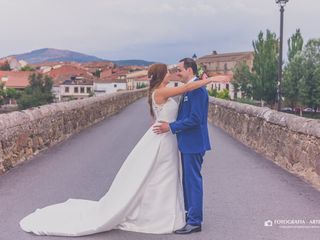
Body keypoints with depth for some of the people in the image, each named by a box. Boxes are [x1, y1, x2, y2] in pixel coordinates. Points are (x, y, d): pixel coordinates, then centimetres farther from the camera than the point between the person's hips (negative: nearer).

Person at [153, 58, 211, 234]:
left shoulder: (197, 89, -18)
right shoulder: (190, 88, 13)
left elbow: (195, 119, -24)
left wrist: (171, 127, -19)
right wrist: (170, 125, 13)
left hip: (193, 143, -10)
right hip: (188, 143, 10)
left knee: (193, 180, -3)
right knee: (188, 180, 17)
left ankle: (195, 222, 7)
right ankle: (191, 214, 30)